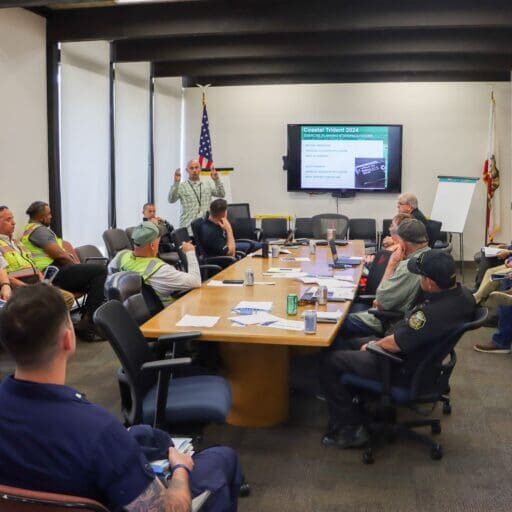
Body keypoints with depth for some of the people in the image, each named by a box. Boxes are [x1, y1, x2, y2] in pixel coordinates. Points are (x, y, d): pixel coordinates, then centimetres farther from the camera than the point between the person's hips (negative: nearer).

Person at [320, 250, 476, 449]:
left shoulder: (432, 313, -36)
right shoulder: (464, 295, -8)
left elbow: (395, 344, -26)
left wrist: (371, 346, -5)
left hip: (403, 371, -10)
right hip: (425, 359, 10)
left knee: (329, 362, -3)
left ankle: (350, 429, 5)